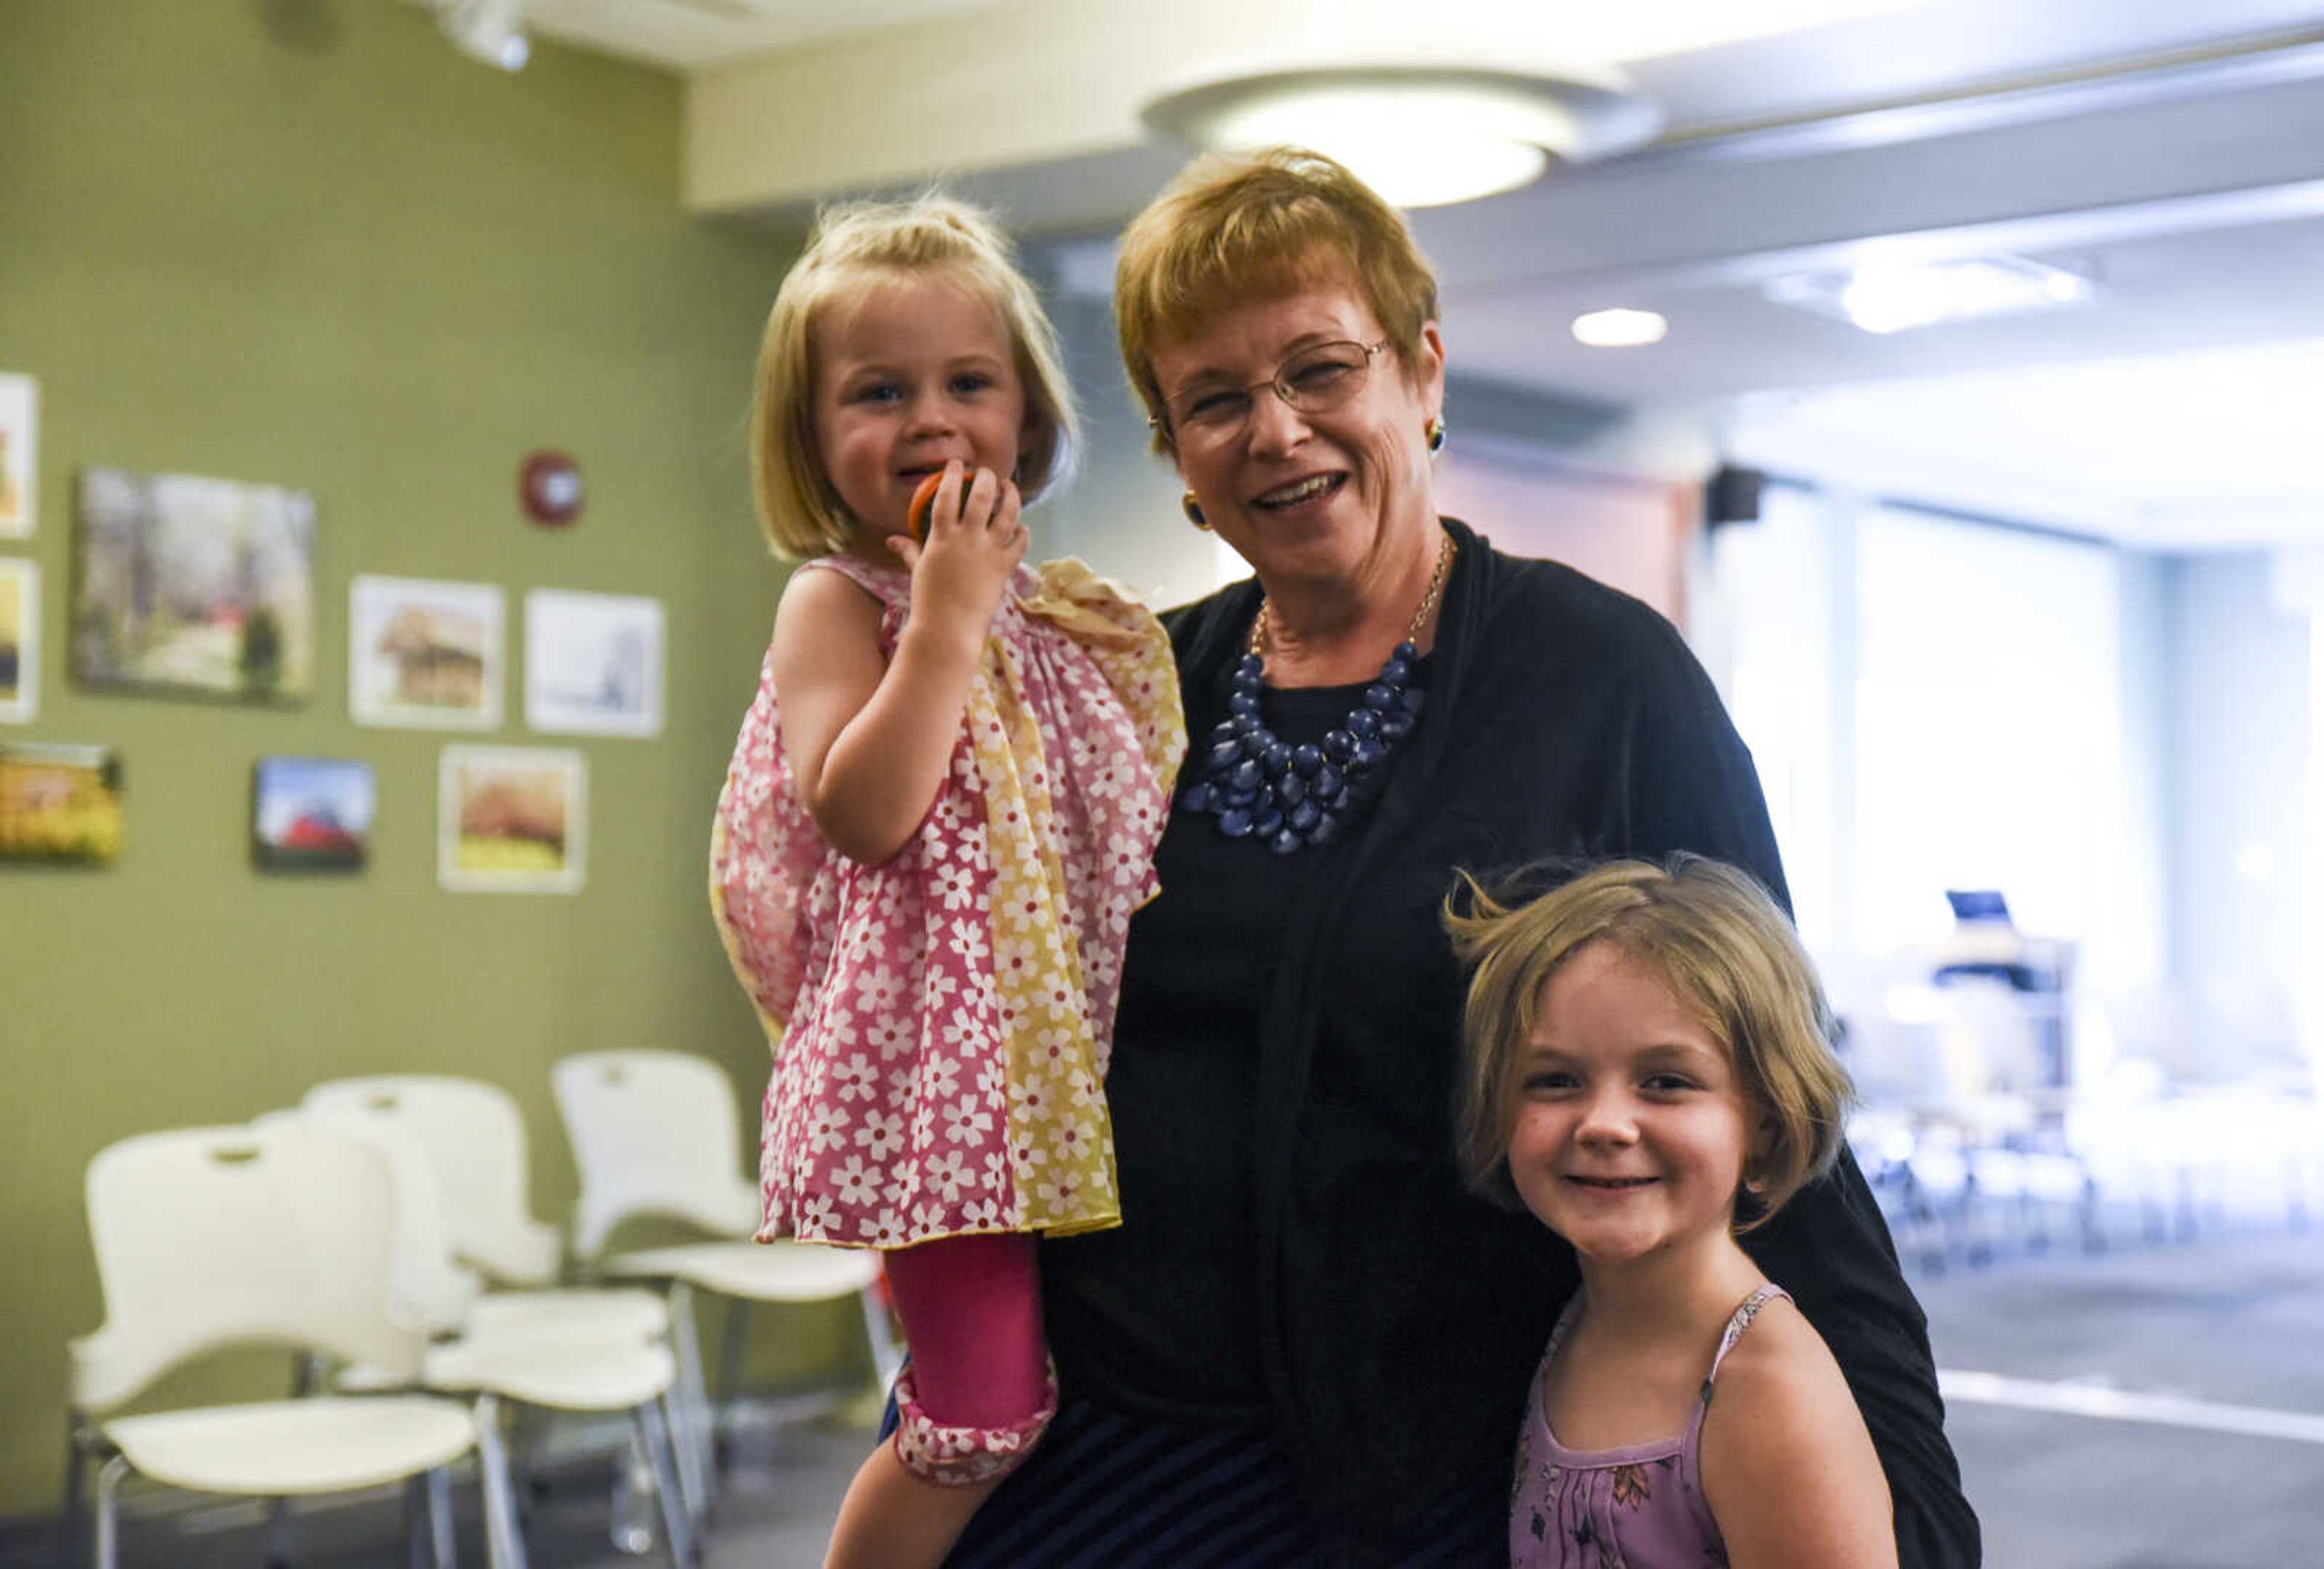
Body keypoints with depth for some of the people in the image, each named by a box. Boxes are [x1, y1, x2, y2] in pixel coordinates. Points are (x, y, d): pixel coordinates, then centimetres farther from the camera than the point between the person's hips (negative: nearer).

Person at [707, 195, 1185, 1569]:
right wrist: (948, 614, -18)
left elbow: (1136, 813, 21)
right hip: (937, 1054, -6)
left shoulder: (1068, 613, 14)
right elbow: (864, 812, -19)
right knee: (984, 1416, -7)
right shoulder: (836, 601, -4)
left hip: (1074, 1052, 7)